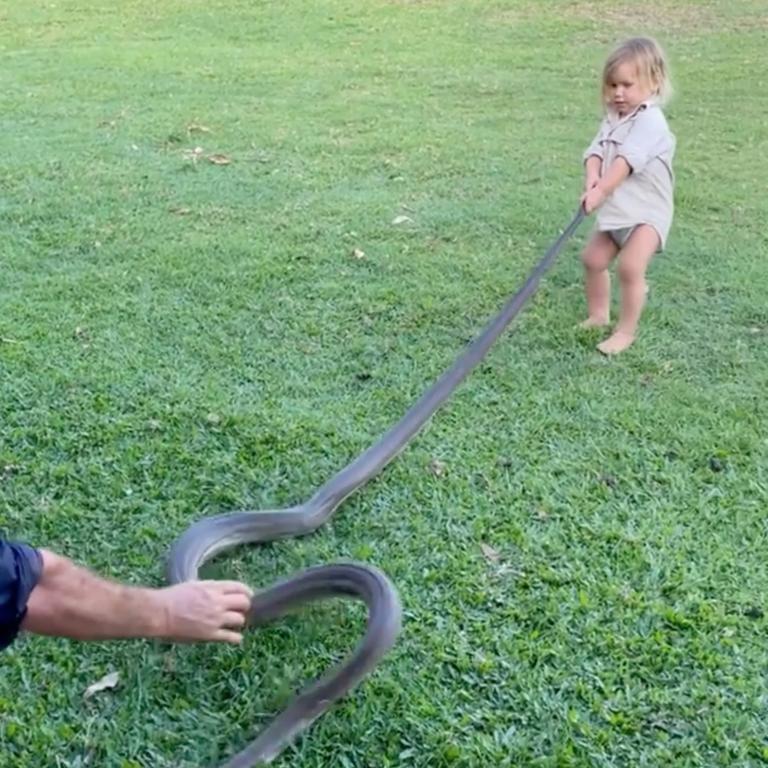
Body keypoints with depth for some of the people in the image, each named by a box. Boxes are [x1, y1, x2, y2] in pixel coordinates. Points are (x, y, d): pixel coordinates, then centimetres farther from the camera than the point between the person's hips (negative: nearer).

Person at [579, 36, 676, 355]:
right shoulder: (613, 118, 7)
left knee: (630, 267, -19)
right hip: (616, 208, 9)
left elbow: (627, 161, -31)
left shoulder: (650, 120, -20)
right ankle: (598, 315, 33)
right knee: (593, 259, 14)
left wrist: (601, 191, -40)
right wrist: (592, 178, -27)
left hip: (647, 210, -9)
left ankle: (626, 331, -6)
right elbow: (596, 150, -5)